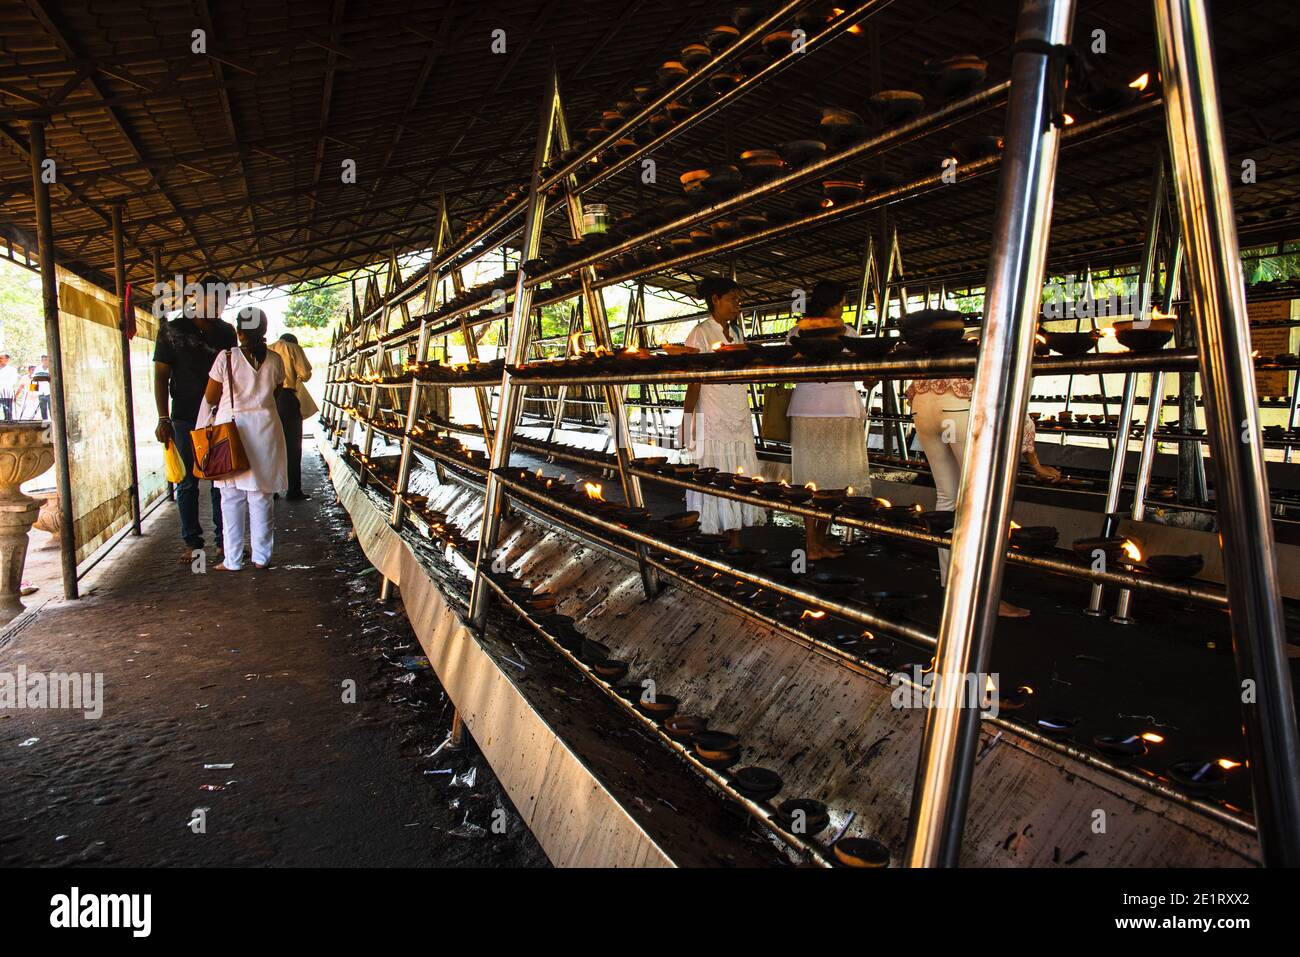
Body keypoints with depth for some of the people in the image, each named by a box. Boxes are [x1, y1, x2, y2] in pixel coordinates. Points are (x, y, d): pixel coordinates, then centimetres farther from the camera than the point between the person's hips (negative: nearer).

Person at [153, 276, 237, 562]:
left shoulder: (226, 331, 7)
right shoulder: (173, 331, -3)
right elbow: (161, 377, -2)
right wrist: (163, 419, -9)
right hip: (186, 420, -3)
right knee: (187, 482, 4)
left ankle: (223, 539, 15)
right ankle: (192, 541, 13)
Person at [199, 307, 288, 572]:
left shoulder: (226, 357, -7)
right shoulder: (274, 360, -1)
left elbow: (210, 397, 0)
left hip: (231, 426, -2)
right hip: (264, 428, 2)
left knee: (232, 497, 6)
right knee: (261, 497, 9)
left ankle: (232, 560, 11)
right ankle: (261, 557, 14)